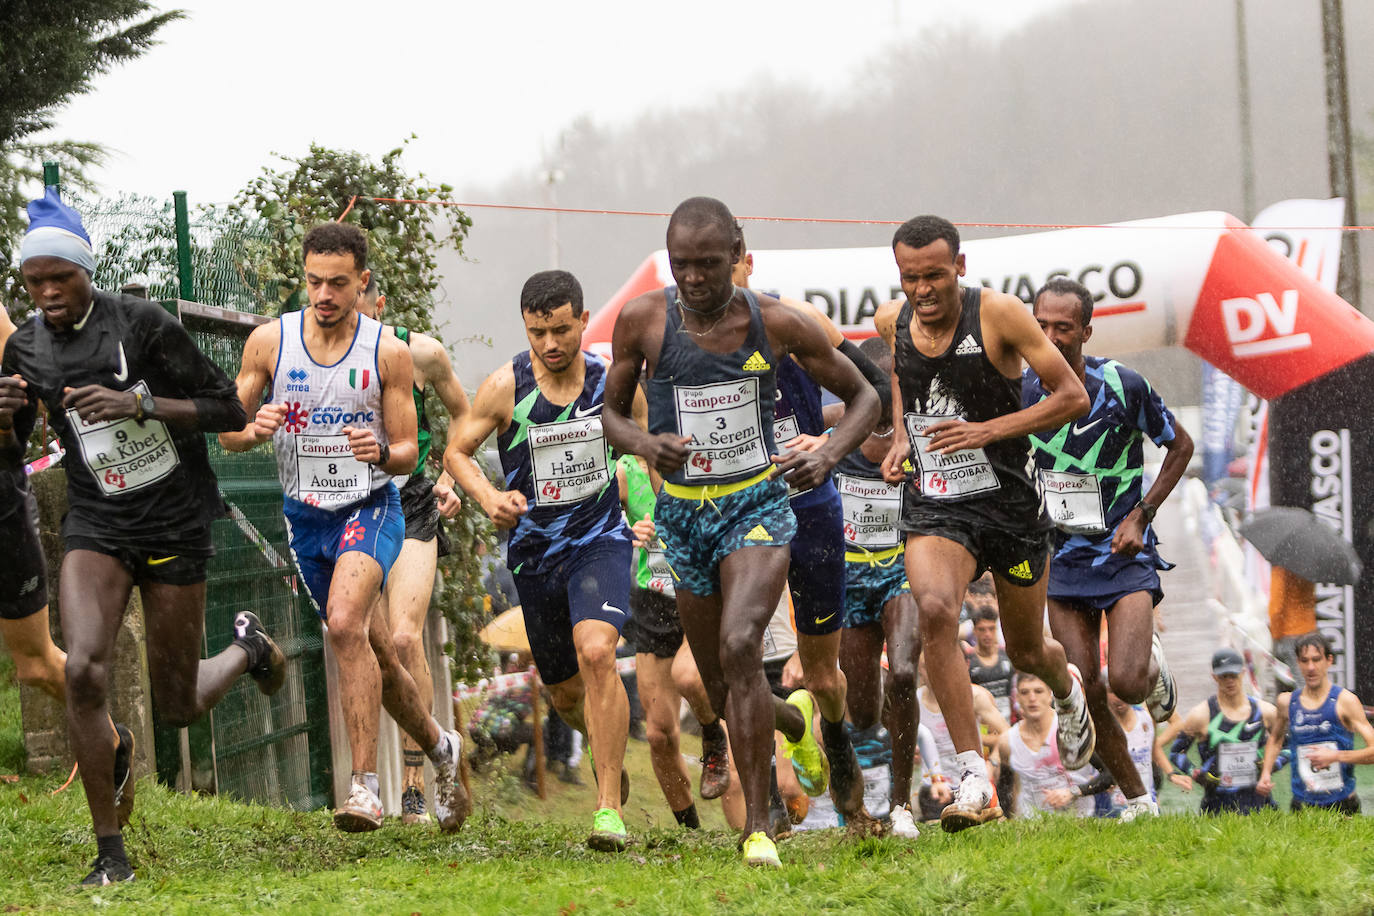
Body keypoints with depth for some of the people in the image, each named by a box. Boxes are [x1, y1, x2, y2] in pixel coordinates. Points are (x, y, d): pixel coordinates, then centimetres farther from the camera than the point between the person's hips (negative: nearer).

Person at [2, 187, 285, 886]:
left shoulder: (142, 324, -12)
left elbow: (229, 411, -10)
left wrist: (138, 401, -24)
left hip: (174, 525, -2)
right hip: (95, 524, 3)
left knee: (179, 708, 4)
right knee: (82, 671, -22)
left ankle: (246, 648, 41)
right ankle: (111, 854, -8)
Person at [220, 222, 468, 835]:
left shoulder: (388, 353, -7)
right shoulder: (269, 341, -3)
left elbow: (407, 454, -2)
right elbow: (227, 433, 2)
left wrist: (380, 452, -25)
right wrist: (255, 430, -22)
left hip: (370, 505, -4)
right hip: (305, 515, 4)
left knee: (346, 624, -28)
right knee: (376, 655, 12)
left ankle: (365, 786, -29)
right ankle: (440, 748, 37)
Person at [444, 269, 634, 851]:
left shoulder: (612, 380, -6)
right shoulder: (506, 387, -10)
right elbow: (456, 451, 1)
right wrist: (489, 498, -17)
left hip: (600, 540, -2)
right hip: (534, 550, 2)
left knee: (596, 653, -28)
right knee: (566, 693, 12)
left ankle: (609, 808, -25)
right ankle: (606, 745, 50)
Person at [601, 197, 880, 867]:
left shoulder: (776, 323, -8)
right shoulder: (642, 320, -6)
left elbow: (863, 397, 4)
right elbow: (611, 414, 6)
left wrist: (827, 457, -15)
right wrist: (646, 444, -17)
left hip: (758, 507, -3)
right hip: (683, 512, 3)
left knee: (739, 647, -27)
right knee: (724, 694, 10)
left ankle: (757, 828, -22)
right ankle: (794, 718, 48)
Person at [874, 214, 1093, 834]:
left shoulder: (998, 314, -15)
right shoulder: (891, 322, -2)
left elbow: (1073, 397, -12)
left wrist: (987, 430, -22)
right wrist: (900, 438, 6)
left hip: (1008, 502, -2)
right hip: (934, 506, 2)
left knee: (1026, 651, 14)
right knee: (934, 609, -29)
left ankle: (1067, 693, 55)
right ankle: (973, 778, -26)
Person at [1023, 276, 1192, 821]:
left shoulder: (1124, 386, -13)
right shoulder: (1022, 391, -5)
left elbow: (1180, 447, 2)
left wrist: (1140, 515, -6)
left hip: (1125, 553, -3)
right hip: (1063, 560, 3)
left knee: (1127, 683, -19)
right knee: (1086, 694, -3)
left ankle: (1153, 662, 19)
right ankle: (1137, 799, 15)